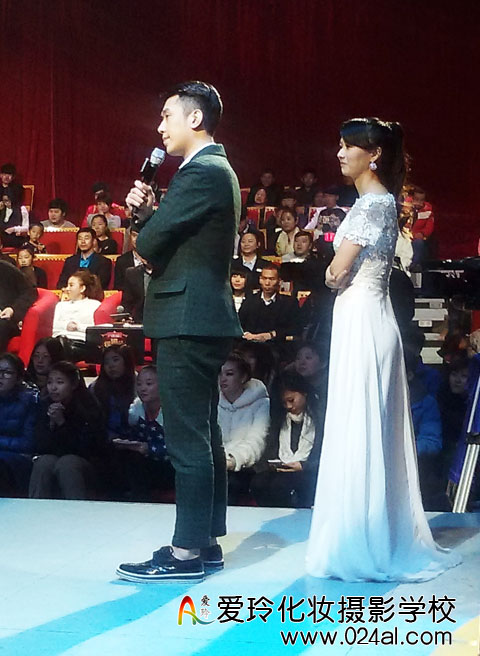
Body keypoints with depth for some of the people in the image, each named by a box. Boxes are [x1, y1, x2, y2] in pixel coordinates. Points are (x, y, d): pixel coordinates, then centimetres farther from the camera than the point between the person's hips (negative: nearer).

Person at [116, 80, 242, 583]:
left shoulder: (202, 172, -15)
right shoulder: (216, 170, 18)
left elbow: (149, 243, -17)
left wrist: (144, 245, 5)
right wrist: (148, 210, 0)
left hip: (187, 320, -11)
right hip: (204, 317, 11)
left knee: (187, 439, -7)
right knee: (202, 434, 14)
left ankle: (187, 553, -2)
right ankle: (207, 542, 22)